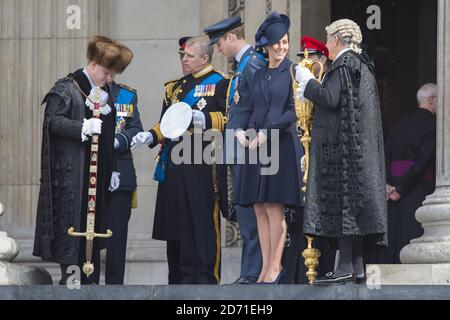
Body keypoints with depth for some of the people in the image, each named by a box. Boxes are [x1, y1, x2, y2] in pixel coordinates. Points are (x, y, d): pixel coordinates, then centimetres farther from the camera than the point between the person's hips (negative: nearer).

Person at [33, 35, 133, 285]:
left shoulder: (105, 93, 18)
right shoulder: (66, 88, -5)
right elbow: (52, 120, -15)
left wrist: (113, 170, 17)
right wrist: (83, 128, -27)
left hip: (98, 170, 7)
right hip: (70, 170, -7)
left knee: (94, 223, 5)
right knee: (70, 221, -8)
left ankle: (91, 279, 8)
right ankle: (68, 274, -5)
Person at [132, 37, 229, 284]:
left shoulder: (219, 84, 1)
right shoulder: (176, 87, 21)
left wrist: (203, 119, -21)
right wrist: (151, 136, 4)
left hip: (203, 166, -6)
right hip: (175, 166, 6)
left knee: (203, 219, -7)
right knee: (177, 220, 4)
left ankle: (207, 275, -5)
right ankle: (183, 275, 9)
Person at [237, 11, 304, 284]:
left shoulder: (293, 72, -1)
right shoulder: (259, 75, 16)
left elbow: (294, 111, -7)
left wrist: (267, 132, -13)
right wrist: (251, 134, 2)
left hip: (282, 146, -6)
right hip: (259, 147, 6)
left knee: (274, 207, -9)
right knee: (260, 208, 2)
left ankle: (275, 266, -5)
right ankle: (267, 266, 5)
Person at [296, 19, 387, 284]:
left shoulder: (343, 64, -10)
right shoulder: (363, 66, 18)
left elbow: (330, 99, -19)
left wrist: (308, 82, -3)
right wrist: (312, 89, 22)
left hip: (342, 143, -9)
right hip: (363, 146, 9)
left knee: (340, 201, -11)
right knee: (356, 201, 8)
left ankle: (346, 266, -16)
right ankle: (358, 267, 6)